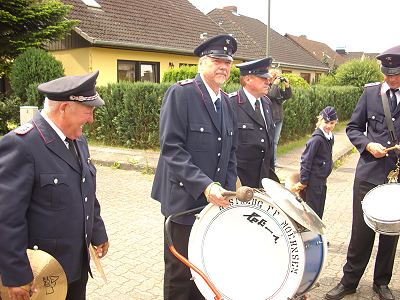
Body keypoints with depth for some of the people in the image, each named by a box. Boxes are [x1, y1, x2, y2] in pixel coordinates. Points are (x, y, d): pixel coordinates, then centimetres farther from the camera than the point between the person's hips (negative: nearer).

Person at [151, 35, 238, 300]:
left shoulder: (226, 102, 11)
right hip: (185, 201, -6)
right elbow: (171, 149, -18)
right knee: (180, 272, 8)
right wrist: (205, 185, -25)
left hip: (216, 201, 6)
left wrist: (229, 191, 3)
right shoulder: (181, 93, -10)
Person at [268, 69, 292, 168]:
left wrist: (287, 86, 1)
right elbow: (271, 95, -24)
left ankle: (273, 161, 20)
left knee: (275, 141, 12)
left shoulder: (278, 88, 14)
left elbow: (288, 96, 13)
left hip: (279, 118, 7)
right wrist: (275, 84, -14)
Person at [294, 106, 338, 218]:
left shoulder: (330, 137, 6)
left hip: (322, 180, 8)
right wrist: (303, 181, -17)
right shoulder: (317, 139, -19)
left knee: (319, 210, 17)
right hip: (313, 181, -8)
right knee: (313, 210, 1)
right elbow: (306, 160, -19)